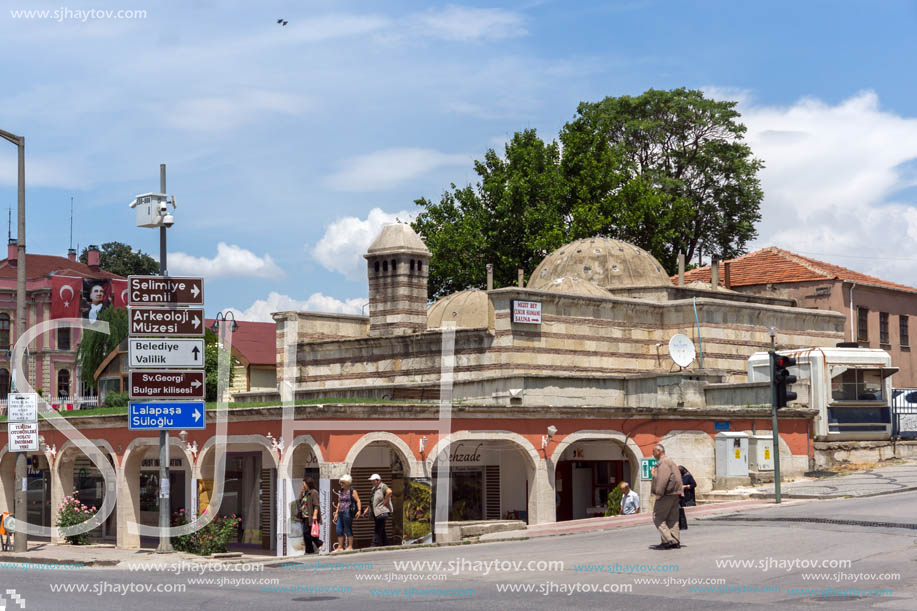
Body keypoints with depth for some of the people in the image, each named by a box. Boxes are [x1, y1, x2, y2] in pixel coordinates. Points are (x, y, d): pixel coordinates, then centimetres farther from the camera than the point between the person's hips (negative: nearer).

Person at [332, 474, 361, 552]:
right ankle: (341, 547, 11)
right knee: (339, 529, 4)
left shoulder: (352, 491, -4)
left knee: (348, 529, -4)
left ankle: (350, 547, 3)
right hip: (340, 513, 7)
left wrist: (359, 510, -19)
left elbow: (358, 501, -8)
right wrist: (336, 513, 19)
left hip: (348, 512, -7)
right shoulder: (340, 492, 16)